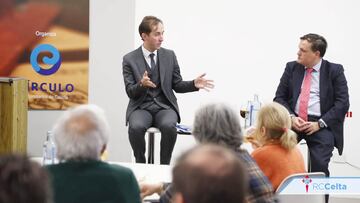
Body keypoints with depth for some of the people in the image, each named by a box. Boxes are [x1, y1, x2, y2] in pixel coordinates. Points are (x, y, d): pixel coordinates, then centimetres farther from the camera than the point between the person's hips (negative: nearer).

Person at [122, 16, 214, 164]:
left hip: (165, 106, 1)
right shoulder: (130, 60, 0)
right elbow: (130, 92, -3)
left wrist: (194, 84, -9)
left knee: (169, 126, -32)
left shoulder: (169, 56, 7)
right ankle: (140, 165, -11)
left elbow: (177, 85, 11)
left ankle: (164, 166, -15)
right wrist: (141, 84, -25)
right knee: (136, 127, -33)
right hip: (141, 107, -1)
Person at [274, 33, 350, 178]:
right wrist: (291, 117, -8)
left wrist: (319, 124, -12)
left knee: (319, 167, -23)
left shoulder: (334, 71, 4)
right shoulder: (291, 67, 13)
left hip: (321, 125, -2)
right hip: (294, 121, 2)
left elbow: (342, 103, -2)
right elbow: (279, 97, 11)